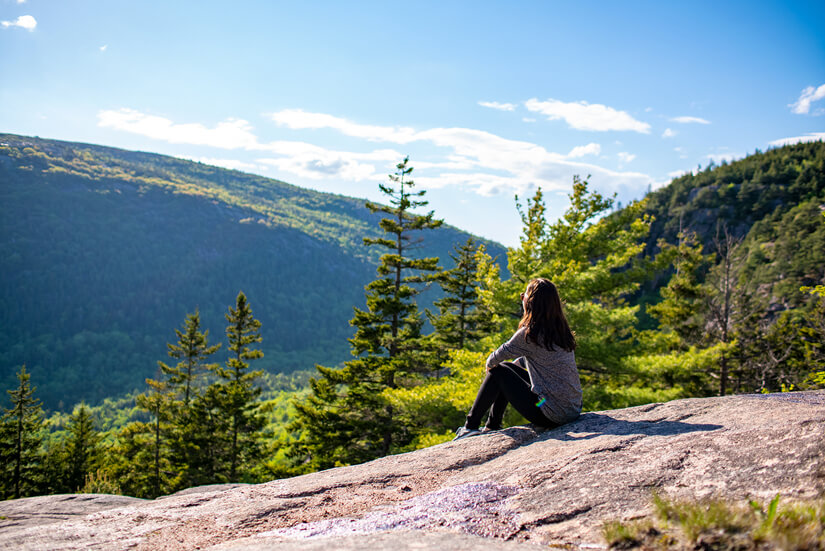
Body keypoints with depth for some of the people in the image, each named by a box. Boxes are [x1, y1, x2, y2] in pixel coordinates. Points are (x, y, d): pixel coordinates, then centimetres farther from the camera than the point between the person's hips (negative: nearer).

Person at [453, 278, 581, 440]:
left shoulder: (530, 334, -18)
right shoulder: (561, 330, 5)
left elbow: (501, 354, -2)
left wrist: (490, 364, 18)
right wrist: (513, 364, 27)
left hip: (552, 415, -8)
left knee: (497, 372, 5)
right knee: (507, 368, 20)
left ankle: (471, 426, 16)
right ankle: (492, 426, 32)